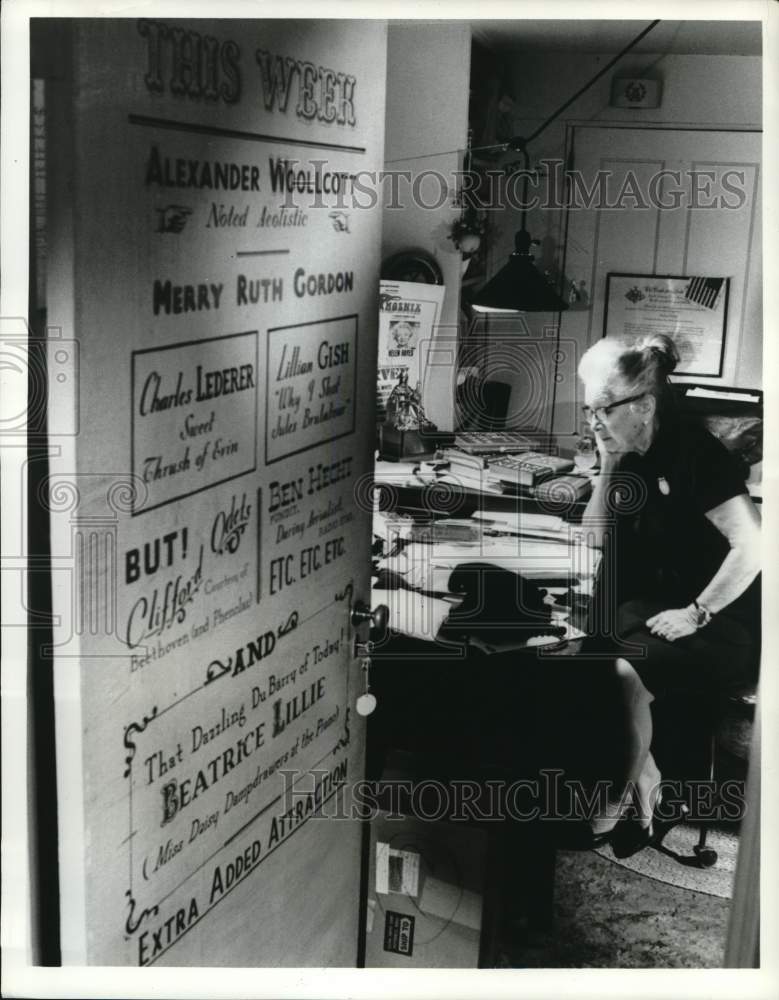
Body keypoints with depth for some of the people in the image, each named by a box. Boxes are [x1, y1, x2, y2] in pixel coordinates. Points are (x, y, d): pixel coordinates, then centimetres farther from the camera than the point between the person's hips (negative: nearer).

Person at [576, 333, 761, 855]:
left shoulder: (695, 452, -17)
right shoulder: (633, 456, 7)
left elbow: (753, 545, -25)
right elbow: (594, 540, 9)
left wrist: (696, 614, -22)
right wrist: (609, 468, -2)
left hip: (725, 622, -8)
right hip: (655, 602, 8)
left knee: (626, 672, -29)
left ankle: (617, 806, -10)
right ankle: (644, 777, -6)